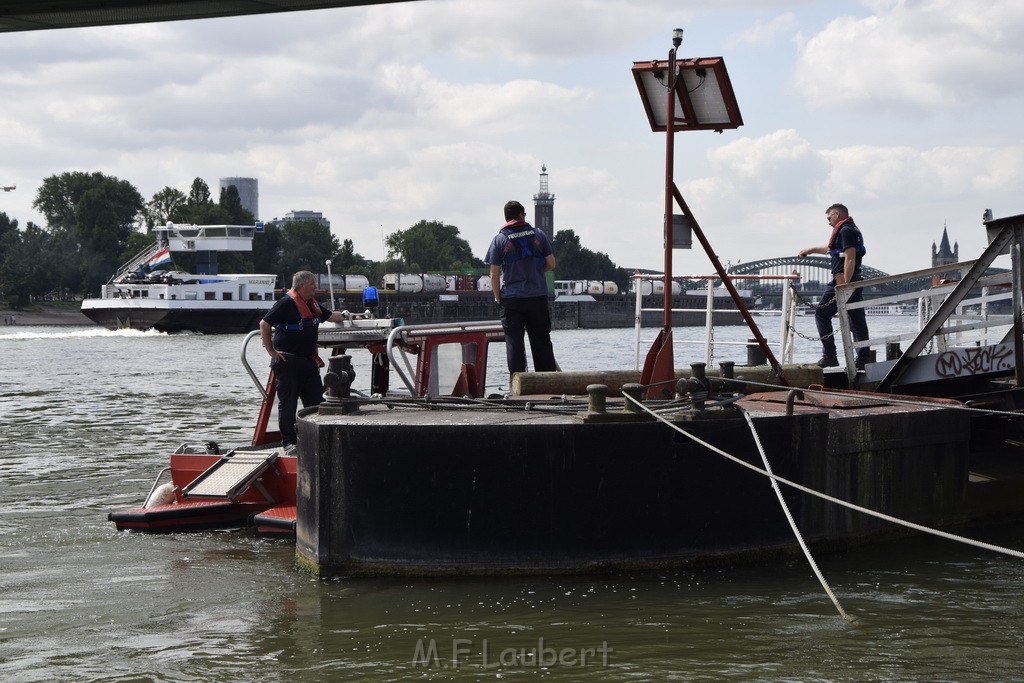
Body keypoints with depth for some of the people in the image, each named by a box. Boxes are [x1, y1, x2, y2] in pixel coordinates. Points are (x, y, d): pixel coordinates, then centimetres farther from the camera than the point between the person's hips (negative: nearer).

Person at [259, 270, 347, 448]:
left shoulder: (312, 304, 13)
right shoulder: (286, 303, -13)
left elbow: (331, 316, 31)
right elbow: (264, 324, -16)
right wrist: (271, 351, -15)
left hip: (308, 359, 8)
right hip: (287, 361, -8)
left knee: (316, 400, 9)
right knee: (288, 403, 0)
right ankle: (288, 441, 7)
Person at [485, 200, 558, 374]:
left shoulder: (499, 239, -2)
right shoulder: (538, 234, 3)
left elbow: (494, 275, -4)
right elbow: (551, 264, 6)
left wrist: (498, 297, 8)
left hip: (511, 299, -2)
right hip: (538, 297, 2)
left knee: (514, 343, 2)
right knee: (542, 342, 9)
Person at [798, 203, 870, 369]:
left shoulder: (845, 231, -10)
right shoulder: (852, 229, 22)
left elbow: (850, 258, -21)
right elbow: (830, 248, 40)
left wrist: (844, 285, -26)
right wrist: (811, 250, 53)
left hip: (843, 282, -9)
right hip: (855, 282, 9)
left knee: (822, 314, 1)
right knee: (857, 322, 6)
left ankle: (829, 356, -5)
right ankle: (862, 360, 3)